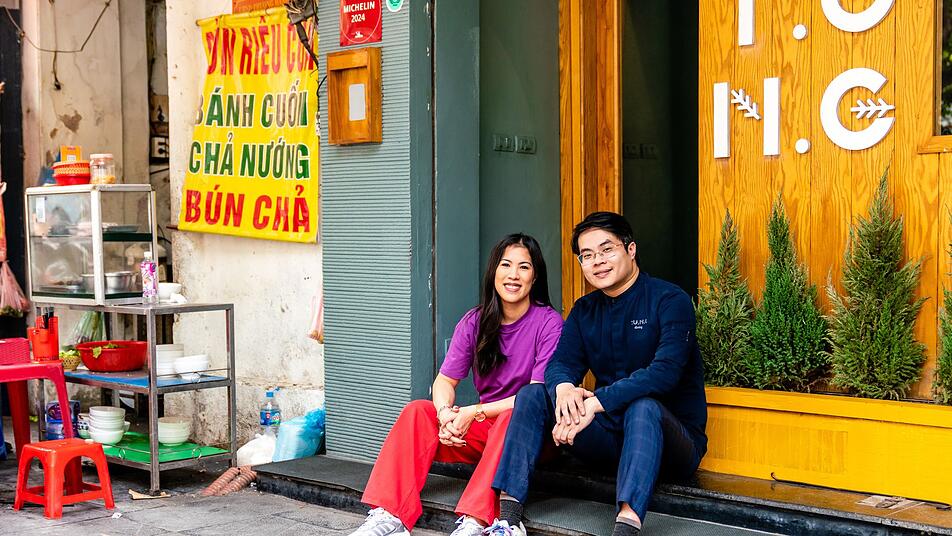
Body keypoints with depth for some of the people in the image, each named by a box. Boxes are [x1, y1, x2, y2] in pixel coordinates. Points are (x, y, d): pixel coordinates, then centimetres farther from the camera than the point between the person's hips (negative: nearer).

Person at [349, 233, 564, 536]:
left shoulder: (548, 323, -9)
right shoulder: (475, 322, 5)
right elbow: (445, 381, 1)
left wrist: (474, 413, -23)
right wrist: (446, 413, -22)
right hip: (484, 430, 5)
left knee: (512, 417, -37)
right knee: (418, 411, -18)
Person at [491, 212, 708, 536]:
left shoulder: (670, 300, -9)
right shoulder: (585, 310, 11)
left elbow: (665, 372, -24)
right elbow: (561, 363, -1)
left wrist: (595, 403, -33)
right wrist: (564, 388, -27)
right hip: (609, 436, 6)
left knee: (643, 407, -38)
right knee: (532, 394, -9)